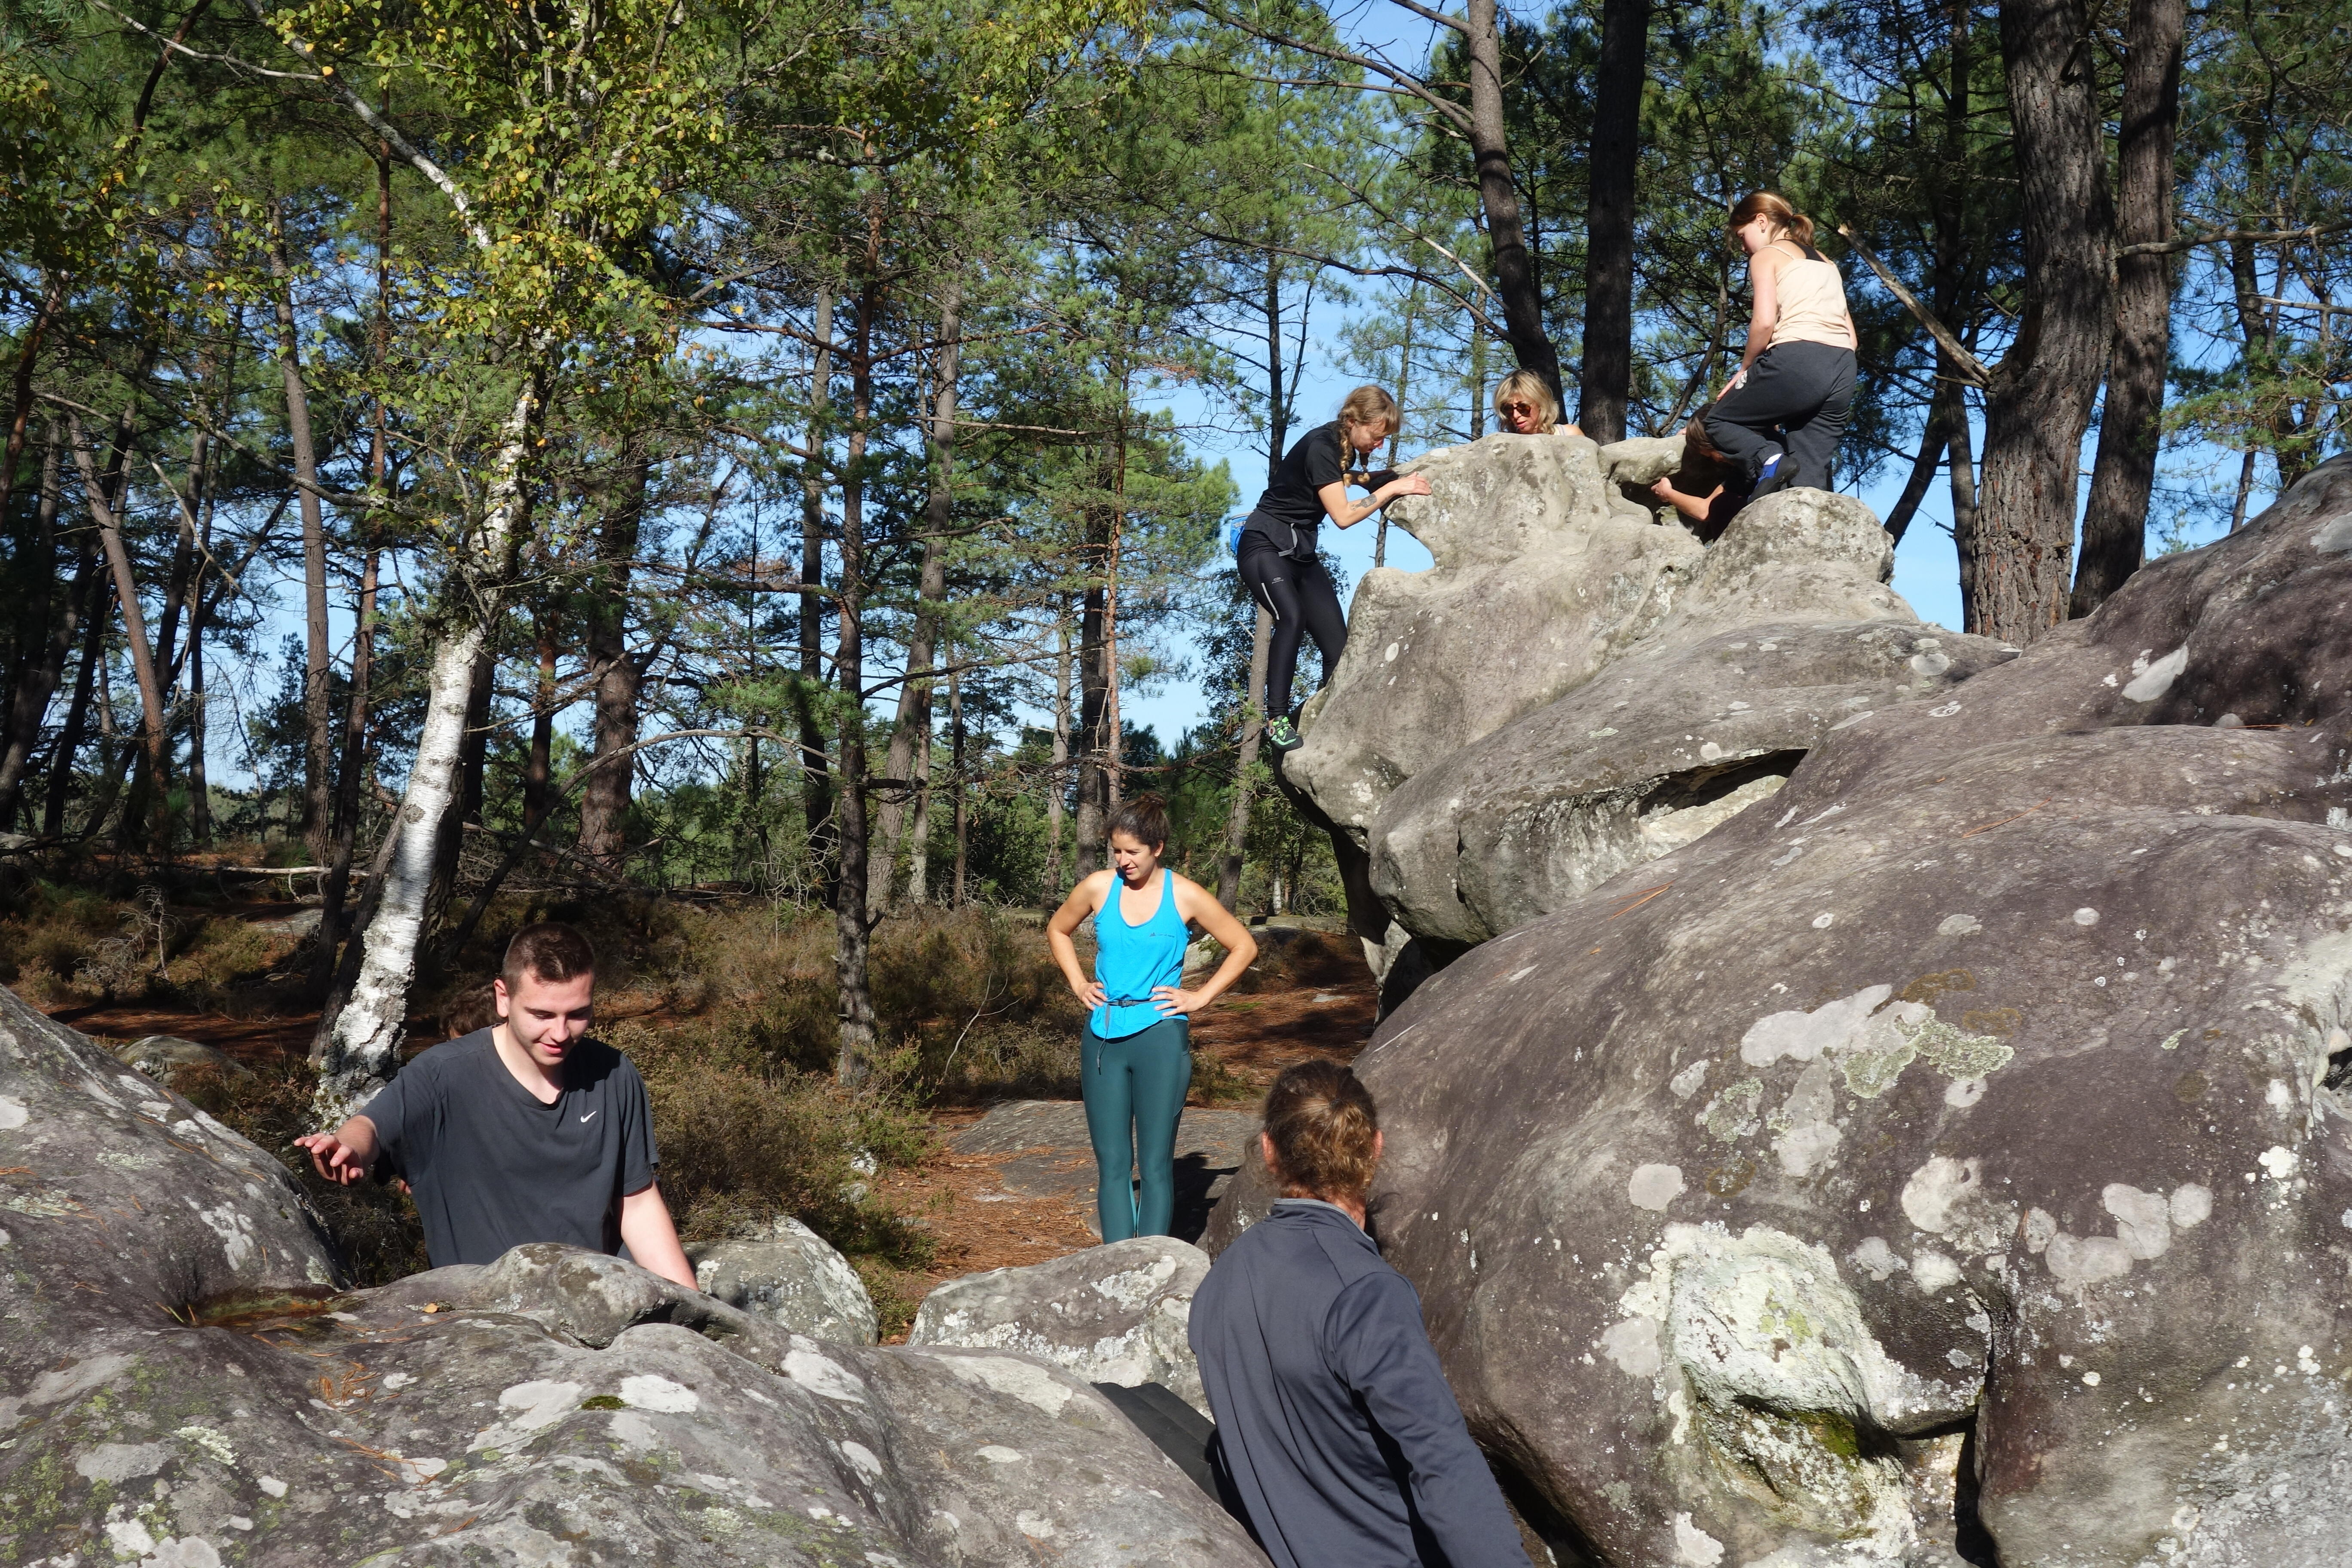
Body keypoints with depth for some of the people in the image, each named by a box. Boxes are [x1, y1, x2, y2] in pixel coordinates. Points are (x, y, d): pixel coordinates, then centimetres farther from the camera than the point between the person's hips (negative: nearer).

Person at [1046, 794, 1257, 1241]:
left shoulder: (1184, 895, -4)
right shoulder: (1098, 888, 2)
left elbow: (1244, 946, 5)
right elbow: (1057, 931, 21)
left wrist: (1201, 997, -2)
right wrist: (1078, 984, 10)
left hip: (1160, 1037, -3)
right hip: (1103, 1037, 3)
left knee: (1155, 1163, -1)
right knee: (1111, 1162, 5)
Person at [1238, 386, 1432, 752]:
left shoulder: (1344, 447, 7)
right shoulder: (1321, 446, -19)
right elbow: (1343, 516, -20)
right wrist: (1393, 488, -15)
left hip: (1301, 553, 9)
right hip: (1265, 546, -9)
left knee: (1338, 644, -3)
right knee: (1292, 618, -34)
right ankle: (1277, 719, -30)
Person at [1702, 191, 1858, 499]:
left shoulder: (1767, 255, 7)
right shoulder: (1827, 264, 29)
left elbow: (1764, 322, -9)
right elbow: (1851, 338, 23)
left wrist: (1745, 367, 6)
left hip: (1796, 361, -6)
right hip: (1844, 372, 7)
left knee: (1720, 420, 14)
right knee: (1808, 480, 3)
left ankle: (1767, 459, -16)